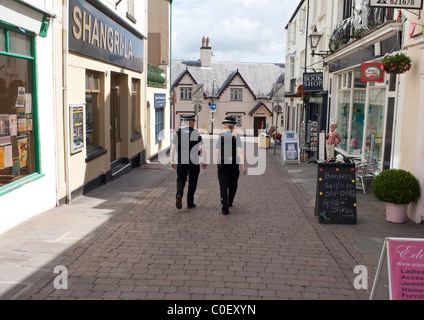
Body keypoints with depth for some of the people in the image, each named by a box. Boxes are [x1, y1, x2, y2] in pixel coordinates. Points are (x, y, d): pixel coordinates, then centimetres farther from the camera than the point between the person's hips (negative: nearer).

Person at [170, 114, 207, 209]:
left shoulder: (178, 133, 2)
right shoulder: (195, 133, -8)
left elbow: (173, 148, 4)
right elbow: (202, 149, -8)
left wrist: (172, 161, 11)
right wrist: (204, 161, 1)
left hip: (181, 162, 2)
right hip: (194, 162, -2)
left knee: (181, 179, 15)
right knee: (192, 181, 10)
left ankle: (179, 194, -13)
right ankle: (190, 203, 14)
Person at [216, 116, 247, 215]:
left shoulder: (220, 136, -2)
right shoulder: (236, 136, -3)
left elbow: (217, 152, 0)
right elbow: (240, 151, -11)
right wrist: (243, 165, -11)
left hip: (222, 164, -1)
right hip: (234, 163, 1)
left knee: (223, 186, 1)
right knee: (233, 184, 22)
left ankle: (225, 208, -8)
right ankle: (229, 202, 40)